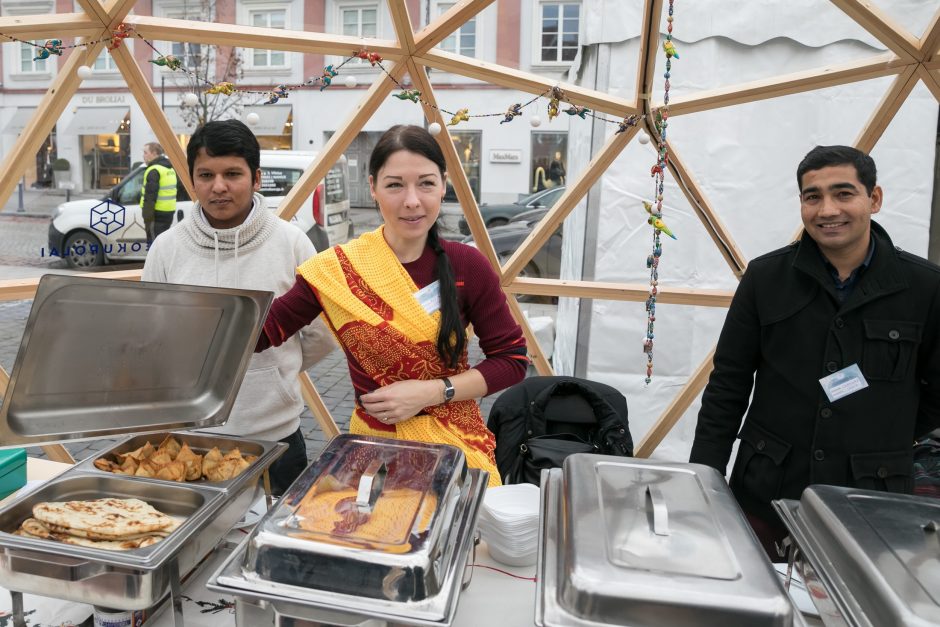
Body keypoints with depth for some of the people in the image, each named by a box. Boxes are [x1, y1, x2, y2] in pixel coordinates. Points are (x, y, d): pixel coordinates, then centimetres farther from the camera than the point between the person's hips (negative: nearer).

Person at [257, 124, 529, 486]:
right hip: (375, 445, 0)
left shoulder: (467, 266, -10)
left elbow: (512, 360, -6)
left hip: (459, 446, 0)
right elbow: (261, 330, -4)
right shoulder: (337, 271, -10)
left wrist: (430, 392, -16)